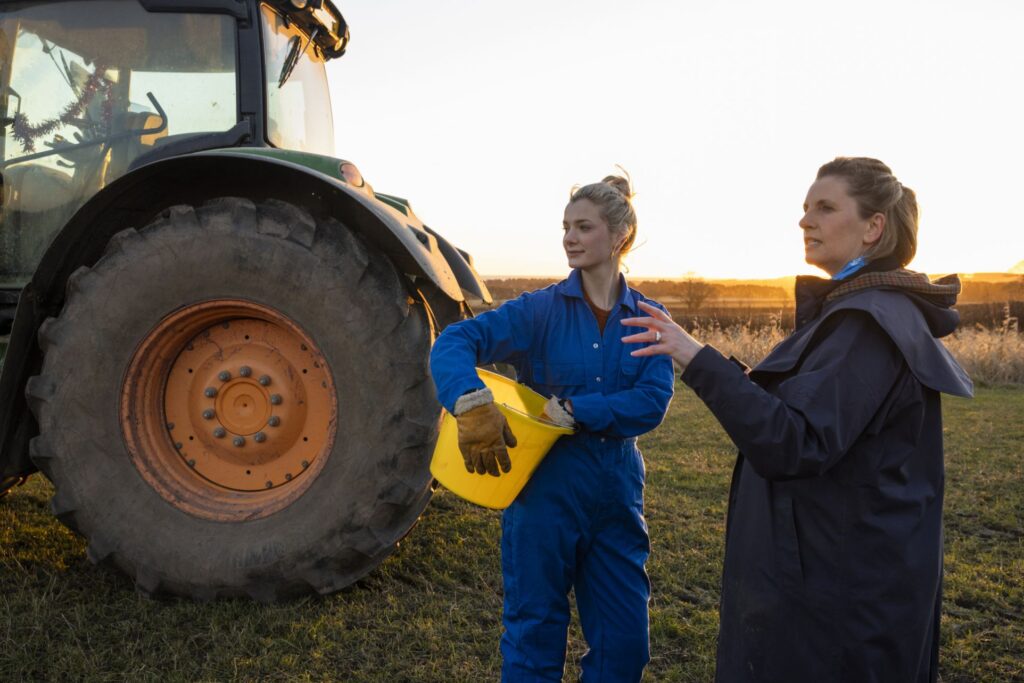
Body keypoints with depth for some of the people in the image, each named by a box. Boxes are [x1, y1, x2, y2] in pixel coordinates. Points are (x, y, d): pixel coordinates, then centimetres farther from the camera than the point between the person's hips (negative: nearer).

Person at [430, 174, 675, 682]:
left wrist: (571, 411, -21)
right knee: (535, 632, 12)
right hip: (546, 486, -2)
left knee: (624, 639, 13)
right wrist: (473, 405, -36)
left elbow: (652, 403, -13)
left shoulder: (647, 319, 0)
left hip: (617, 490, 2)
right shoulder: (539, 311, -6)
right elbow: (453, 343, -18)